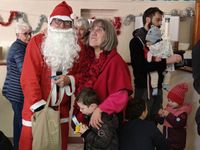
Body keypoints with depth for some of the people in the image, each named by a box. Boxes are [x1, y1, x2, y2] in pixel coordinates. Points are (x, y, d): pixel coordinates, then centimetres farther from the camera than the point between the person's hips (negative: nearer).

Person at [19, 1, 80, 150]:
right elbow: (29, 76, -12)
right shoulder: (37, 42, -7)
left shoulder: (75, 45, 6)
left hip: (62, 110, 4)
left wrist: (70, 79, -12)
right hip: (37, 109, -3)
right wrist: (38, 105, -17)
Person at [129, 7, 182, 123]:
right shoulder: (137, 40, -12)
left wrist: (174, 59, -3)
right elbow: (141, 67, -24)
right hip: (144, 88, -7)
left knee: (155, 119, 14)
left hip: (158, 86, 7)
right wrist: (167, 61, -25)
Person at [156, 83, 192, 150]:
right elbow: (161, 121, 8)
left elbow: (179, 124, -30)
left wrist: (169, 115, -31)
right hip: (166, 138, 7)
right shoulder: (168, 107, 3)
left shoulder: (183, 111, -15)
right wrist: (160, 115, -13)